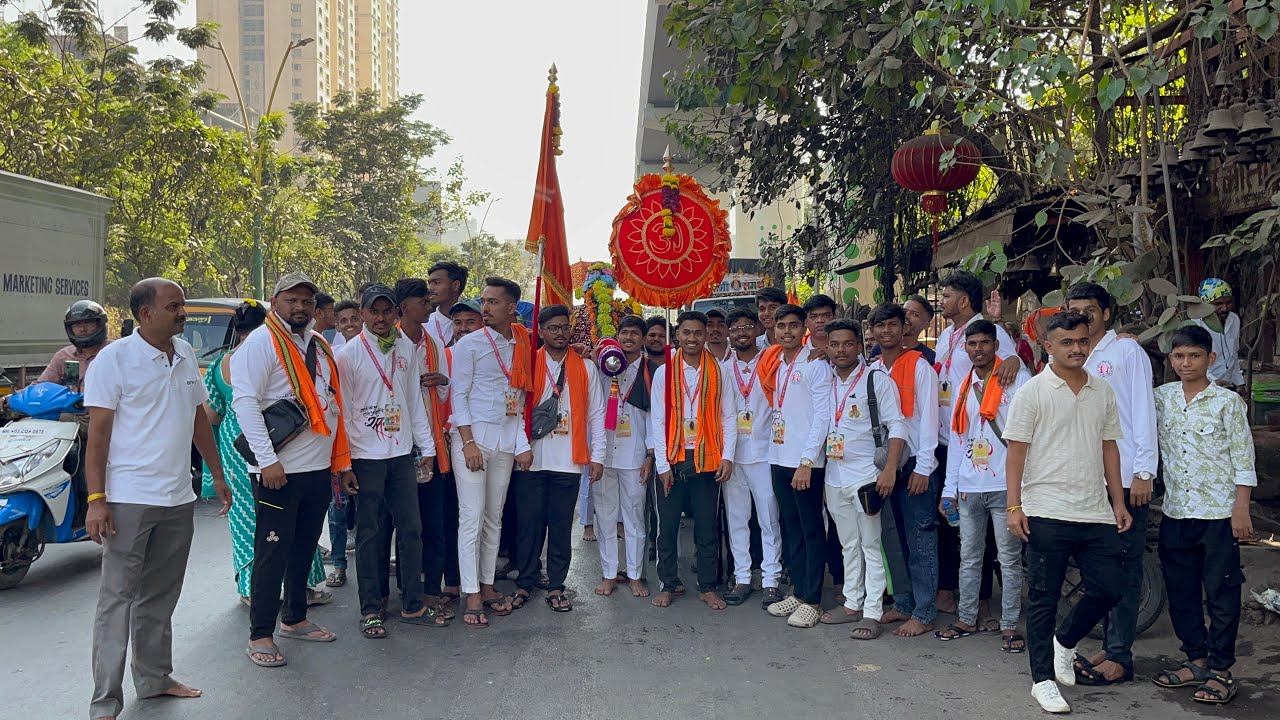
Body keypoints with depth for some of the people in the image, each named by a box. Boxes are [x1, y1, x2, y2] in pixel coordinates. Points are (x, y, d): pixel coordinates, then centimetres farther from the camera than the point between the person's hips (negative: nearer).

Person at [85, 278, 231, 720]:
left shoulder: (185, 354, 10)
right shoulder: (114, 358, -9)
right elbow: (98, 431, -11)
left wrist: (217, 475, 17)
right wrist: (96, 499, -16)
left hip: (178, 499, 6)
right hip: (129, 499, -6)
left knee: (161, 596, 16)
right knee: (118, 599, -1)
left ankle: (154, 678, 28)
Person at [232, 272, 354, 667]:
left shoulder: (319, 346, 16)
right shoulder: (261, 342, -8)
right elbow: (244, 402, -16)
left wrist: (342, 461, 16)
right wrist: (267, 460, -22)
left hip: (319, 468, 8)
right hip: (279, 470, -7)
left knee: (304, 548, 16)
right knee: (273, 552, -2)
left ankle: (294, 618, 30)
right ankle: (260, 636, 7)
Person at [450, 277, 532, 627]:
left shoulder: (521, 346, 9)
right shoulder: (470, 344, -4)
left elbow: (519, 398, 12)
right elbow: (459, 395, -7)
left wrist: (523, 443, 6)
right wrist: (468, 442, -14)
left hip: (506, 441, 5)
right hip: (473, 437, -5)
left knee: (494, 518, 10)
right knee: (472, 517, -4)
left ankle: (487, 586, 19)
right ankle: (472, 597, 1)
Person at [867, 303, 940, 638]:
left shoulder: (919, 366, -6)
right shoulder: (872, 370, 11)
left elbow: (928, 418, -10)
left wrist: (923, 468, -13)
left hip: (915, 465, -6)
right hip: (885, 464, 6)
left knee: (921, 542, -1)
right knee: (895, 541, 12)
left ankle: (924, 614, 5)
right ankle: (903, 604, 22)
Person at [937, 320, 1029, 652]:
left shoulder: (1018, 380, -3)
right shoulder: (963, 387, 14)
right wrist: (949, 489, 12)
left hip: (1005, 485, -5)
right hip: (969, 487, 5)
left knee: (1009, 558, 3)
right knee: (969, 556, 12)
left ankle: (1010, 626, 11)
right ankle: (967, 619, 23)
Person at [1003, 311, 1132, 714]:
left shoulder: (1103, 392, 10)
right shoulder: (1033, 392, -5)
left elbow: (1109, 448, 15)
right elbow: (1016, 451, -7)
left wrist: (1118, 502, 11)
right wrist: (1014, 507, -13)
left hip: (1096, 513, 5)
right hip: (1047, 513, -5)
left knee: (1109, 589, 6)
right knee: (1044, 599, 4)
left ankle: (1064, 641, 32)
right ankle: (1043, 679, 15)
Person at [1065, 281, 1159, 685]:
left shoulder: (1127, 351, -2)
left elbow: (1143, 411, -8)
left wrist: (1143, 472, -13)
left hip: (1125, 478, -6)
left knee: (1124, 568, -2)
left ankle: (1120, 657, 2)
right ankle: (1110, 645, 21)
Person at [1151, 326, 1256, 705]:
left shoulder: (1227, 402, -5)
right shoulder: (1162, 397, 6)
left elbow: (1243, 460, -6)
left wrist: (1241, 511, -10)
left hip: (1218, 514, -5)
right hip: (1175, 513, 5)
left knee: (1221, 594, 2)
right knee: (1180, 592, 11)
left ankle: (1220, 671, 11)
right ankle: (1196, 660, 25)